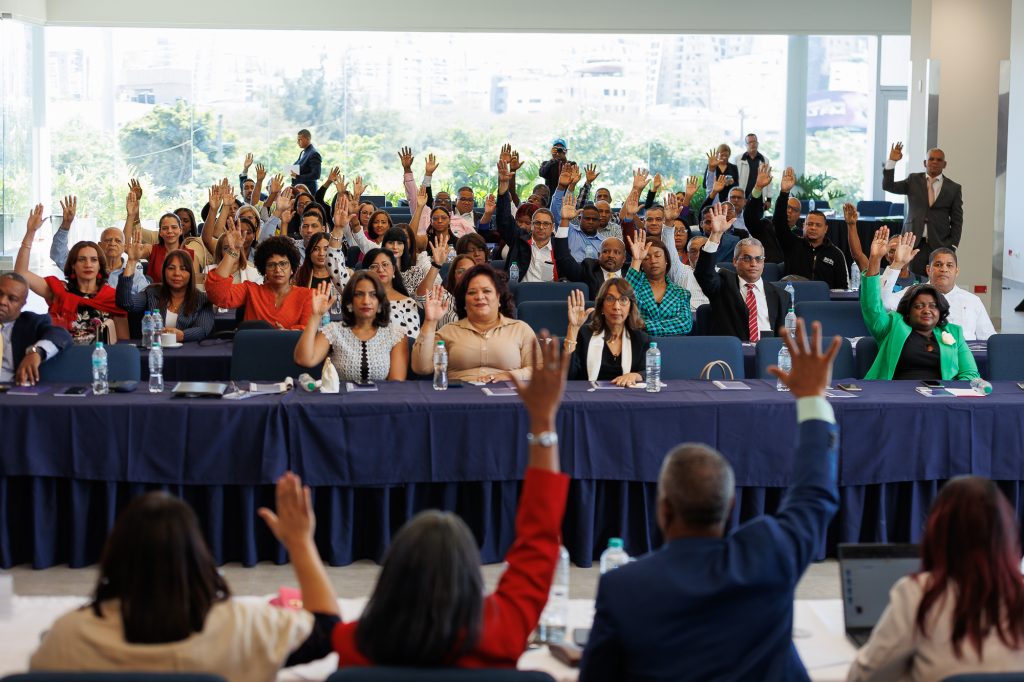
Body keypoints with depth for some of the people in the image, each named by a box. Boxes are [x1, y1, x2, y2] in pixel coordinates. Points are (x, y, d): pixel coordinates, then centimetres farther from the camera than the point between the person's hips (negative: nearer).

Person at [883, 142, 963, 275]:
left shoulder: (954, 188, 7)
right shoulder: (914, 180, 11)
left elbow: (957, 220, 7)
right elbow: (888, 186, 2)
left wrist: (952, 246, -2)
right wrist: (892, 161, -9)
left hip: (940, 244, 0)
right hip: (914, 242, 1)